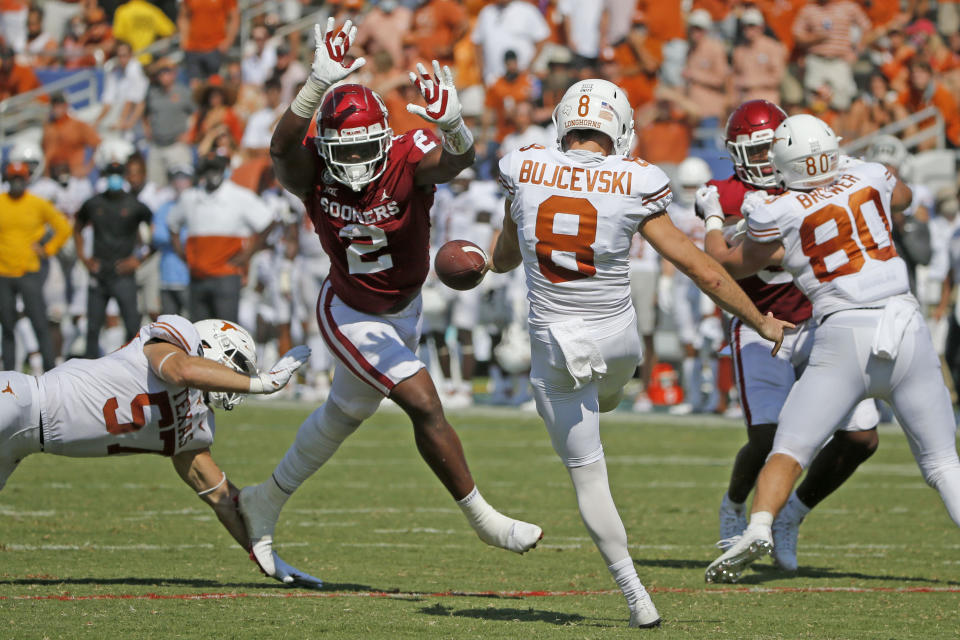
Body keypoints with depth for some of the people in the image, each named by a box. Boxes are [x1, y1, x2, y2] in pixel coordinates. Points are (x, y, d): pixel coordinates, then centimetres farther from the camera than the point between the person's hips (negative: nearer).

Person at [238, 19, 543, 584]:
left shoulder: (410, 160, -26)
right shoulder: (309, 171, -25)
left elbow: (459, 159, -48)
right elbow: (283, 144, -48)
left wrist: (451, 123, -71)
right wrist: (321, 83, -63)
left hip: (404, 308, 4)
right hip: (352, 315, -4)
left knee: (345, 415, 21)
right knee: (425, 405, -15)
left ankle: (267, 502, 42)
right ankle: (483, 519, 0)